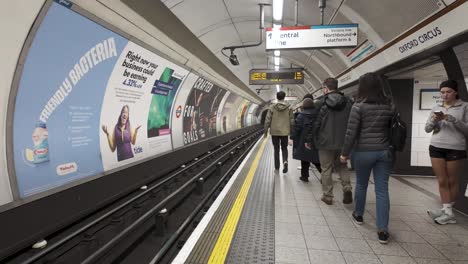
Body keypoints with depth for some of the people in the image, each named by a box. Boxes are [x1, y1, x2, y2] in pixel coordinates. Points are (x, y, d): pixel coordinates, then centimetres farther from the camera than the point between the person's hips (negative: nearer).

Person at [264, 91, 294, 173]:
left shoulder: (272, 108, -5)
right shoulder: (289, 107, -2)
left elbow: (267, 120, -4)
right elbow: (291, 120, 0)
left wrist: (266, 131, 6)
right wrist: (292, 131, 11)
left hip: (275, 132, 0)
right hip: (285, 132, 0)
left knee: (276, 149, 12)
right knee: (284, 148, 14)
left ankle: (277, 166, 19)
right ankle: (285, 161, -11)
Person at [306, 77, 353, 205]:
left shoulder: (322, 103, -8)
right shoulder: (348, 102, 4)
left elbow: (315, 123, -8)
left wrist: (309, 139, 0)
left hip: (326, 141, -3)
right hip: (343, 142, 4)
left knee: (326, 169, 8)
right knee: (341, 165, 21)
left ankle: (327, 196, 14)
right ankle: (347, 188, 1)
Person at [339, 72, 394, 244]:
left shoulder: (359, 106, -9)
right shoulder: (389, 105, 3)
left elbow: (351, 133, -11)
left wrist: (345, 153, -3)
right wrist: (390, 148, 18)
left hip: (364, 151, -2)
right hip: (385, 151, 3)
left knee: (361, 185, 17)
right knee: (382, 190, 4)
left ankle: (358, 215, 37)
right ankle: (382, 230, 5)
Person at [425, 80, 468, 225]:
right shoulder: (436, 108, 9)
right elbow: (427, 129, 9)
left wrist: (452, 119, -18)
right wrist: (434, 120, -10)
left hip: (455, 149, -3)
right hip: (436, 148, 3)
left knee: (452, 181, 8)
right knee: (442, 181, 3)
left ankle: (446, 210, 19)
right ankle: (448, 212, 10)